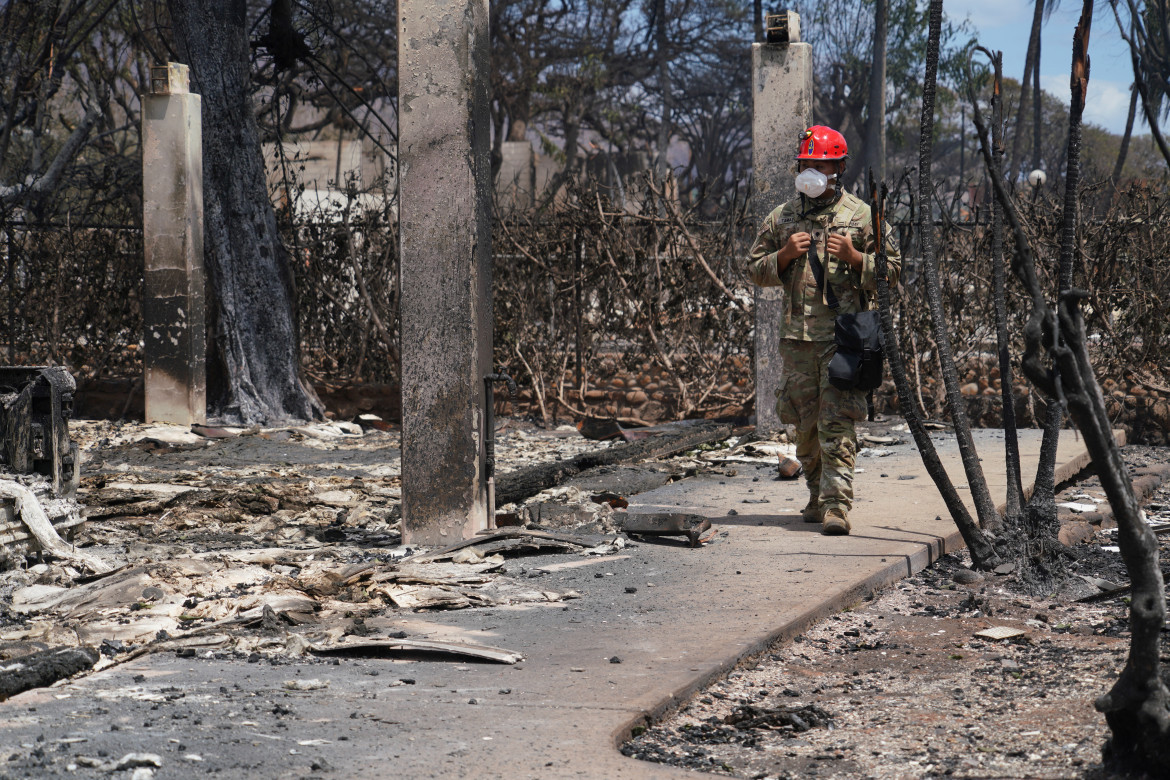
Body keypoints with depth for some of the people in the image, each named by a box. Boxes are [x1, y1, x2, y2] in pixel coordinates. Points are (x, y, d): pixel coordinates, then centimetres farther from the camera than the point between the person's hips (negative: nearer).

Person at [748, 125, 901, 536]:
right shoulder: (782, 217, 12)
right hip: (797, 336, 4)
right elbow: (756, 270, 16)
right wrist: (785, 255, -3)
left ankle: (837, 505, -15)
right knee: (806, 424, 9)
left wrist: (853, 256, -12)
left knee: (837, 421, -11)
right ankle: (818, 495, 25)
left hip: (844, 336, -4)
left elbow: (892, 267, 4)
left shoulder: (860, 215, 3)